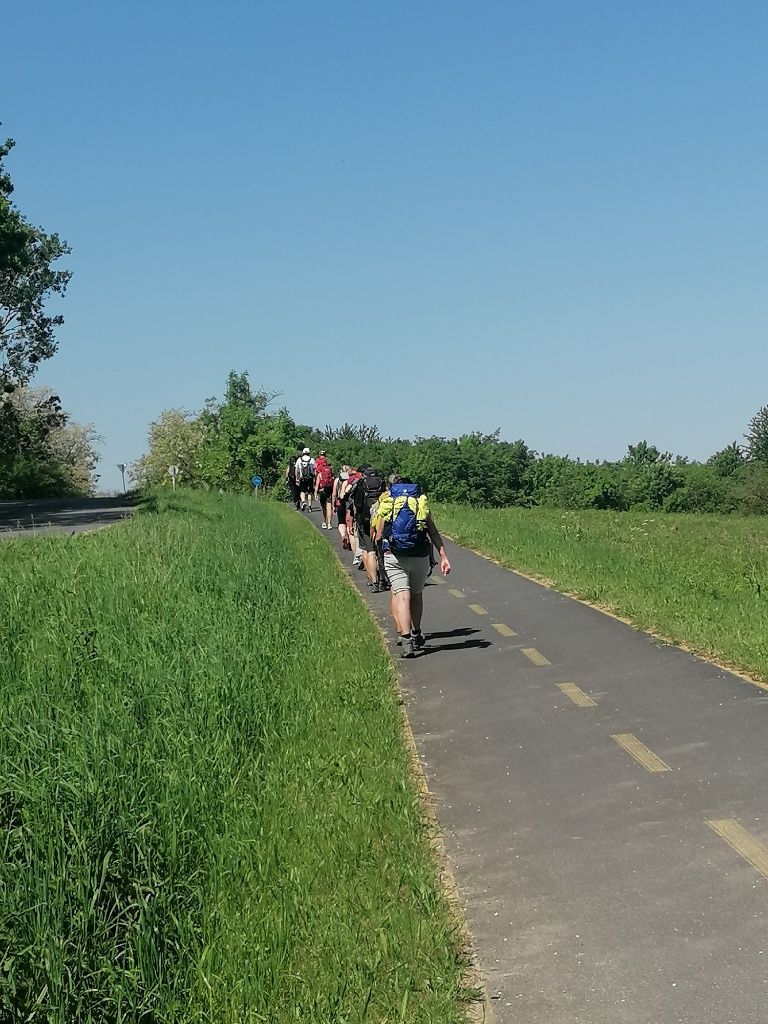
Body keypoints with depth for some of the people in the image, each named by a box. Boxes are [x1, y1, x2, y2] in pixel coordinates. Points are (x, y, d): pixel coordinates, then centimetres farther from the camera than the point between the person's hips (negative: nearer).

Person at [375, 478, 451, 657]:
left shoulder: (387, 504, 11)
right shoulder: (422, 504, 12)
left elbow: (378, 536, 11)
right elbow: (434, 534, 2)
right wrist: (443, 557, -2)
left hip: (393, 556, -1)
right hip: (420, 556, 1)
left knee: (401, 595, -5)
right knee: (417, 594, 20)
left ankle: (405, 637, -20)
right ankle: (416, 635, 30)